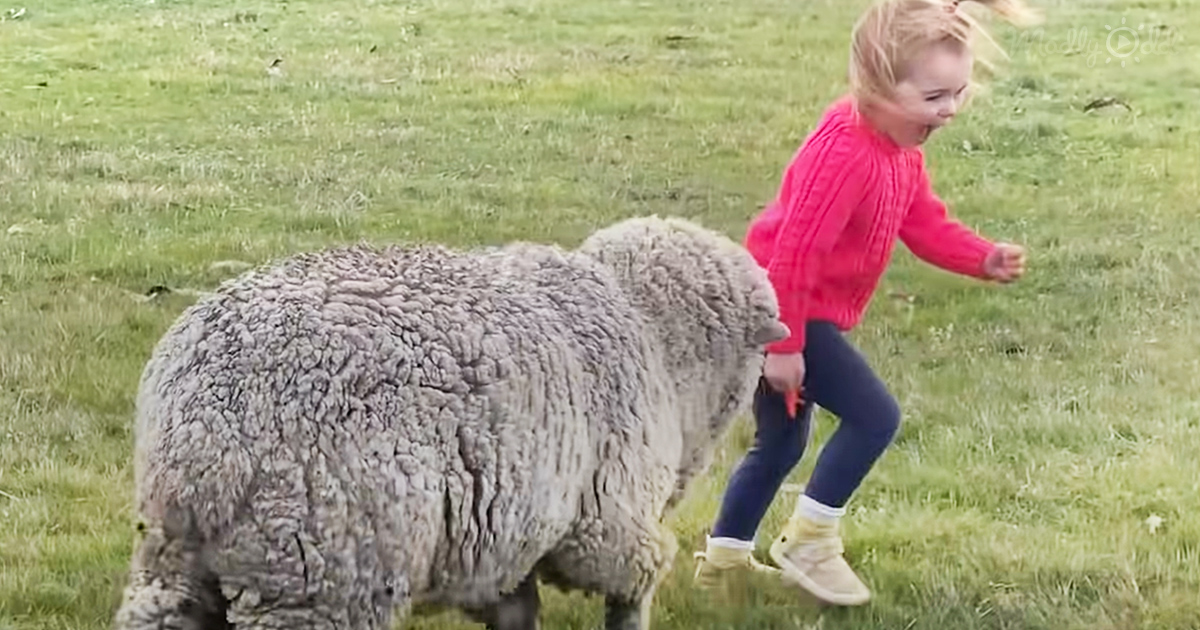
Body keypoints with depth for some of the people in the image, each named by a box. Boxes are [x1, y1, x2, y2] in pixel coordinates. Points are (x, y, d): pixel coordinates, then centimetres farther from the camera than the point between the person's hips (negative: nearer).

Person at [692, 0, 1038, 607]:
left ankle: (723, 555, 32)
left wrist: (985, 259, -6)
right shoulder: (845, 153, -28)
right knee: (874, 415, -9)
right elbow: (795, 250, -29)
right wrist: (785, 345, -27)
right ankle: (807, 543, 1)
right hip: (781, 313, -10)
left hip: (800, 313, 10)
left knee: (780, 441, 20)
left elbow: (925, 224, 11)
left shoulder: (901, 146, 4)